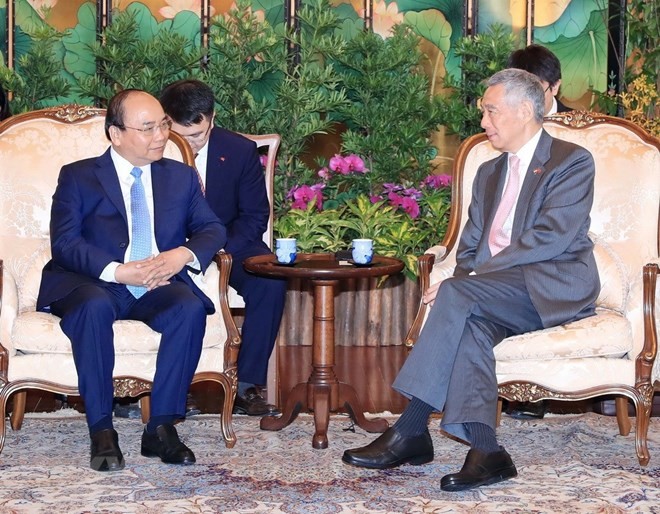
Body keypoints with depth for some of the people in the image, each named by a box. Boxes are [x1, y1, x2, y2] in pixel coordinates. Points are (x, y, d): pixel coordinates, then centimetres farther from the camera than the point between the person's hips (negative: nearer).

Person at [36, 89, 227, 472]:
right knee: (93, 307, -37)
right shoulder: (78, 177, 6)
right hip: (95, 283, -3)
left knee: (191, 307, -30)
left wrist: (183, 254, -13)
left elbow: (212, 229, 11)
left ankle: (162, 427, -24)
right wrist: (118, 271, -23)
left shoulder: (181, 177, 17)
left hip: (157, 287, 3)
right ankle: (101, 431, -30)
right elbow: (64, 242, -7)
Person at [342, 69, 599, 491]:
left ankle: (410, 432, -31)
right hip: (495, 291, 6)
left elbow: (552, 238, -14)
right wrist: (465, 282, -6)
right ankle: (485, 452, -38)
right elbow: (470, 247, 19)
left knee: (458, 296, -30)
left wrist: (472, 279, -19)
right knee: (470, 321, -30)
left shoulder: (572, 162, 0)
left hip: (556, 287, -6)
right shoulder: (489, 173, 25)